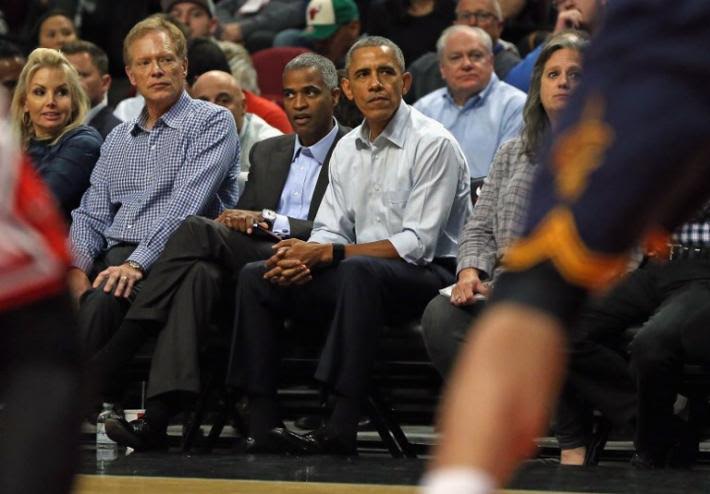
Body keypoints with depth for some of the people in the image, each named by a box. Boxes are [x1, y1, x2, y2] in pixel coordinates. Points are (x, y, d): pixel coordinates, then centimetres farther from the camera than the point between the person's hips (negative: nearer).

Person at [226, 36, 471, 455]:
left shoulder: (433, 144, -11)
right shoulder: (347, 149, 13)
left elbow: (417, 244, -17)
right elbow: (331, 231, 13)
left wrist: (325, 254, -20)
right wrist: (302, 258, -13)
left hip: (429, 275, -7)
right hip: (360, 276, 7)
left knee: (358, 270, -38)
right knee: (256, 276, -8)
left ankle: (343, 428, -40)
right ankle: (263, 424, -15)